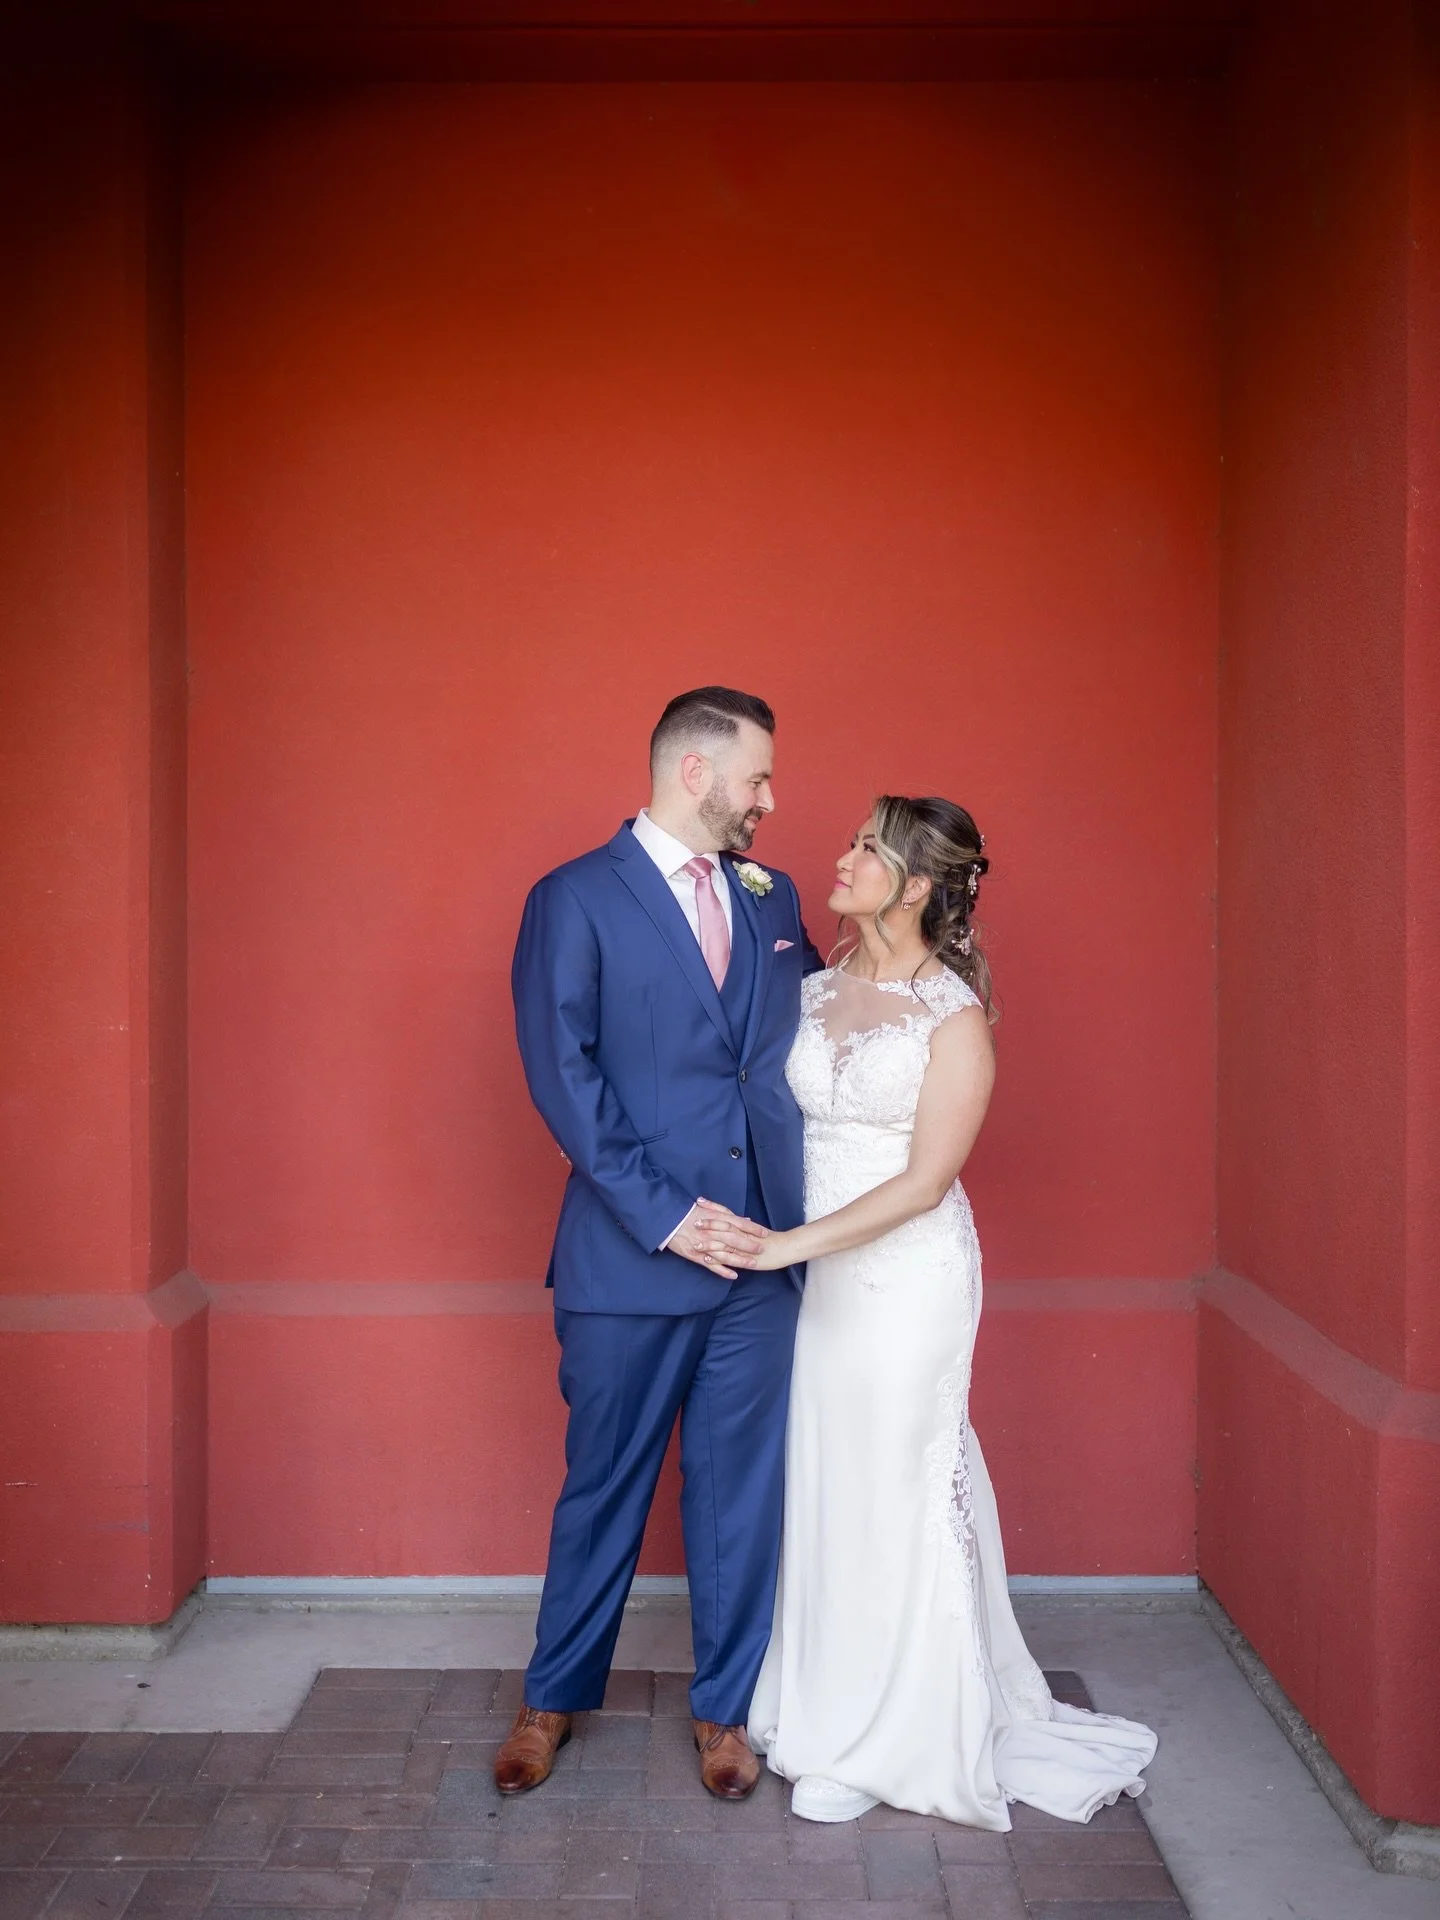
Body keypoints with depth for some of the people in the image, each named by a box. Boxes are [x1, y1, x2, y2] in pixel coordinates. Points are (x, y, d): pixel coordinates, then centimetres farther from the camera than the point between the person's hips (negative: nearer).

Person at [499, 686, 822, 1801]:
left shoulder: (772, 898, 11)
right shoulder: (575, 901, -5)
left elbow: (811, 1027, 22)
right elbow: (563, 1075, -12)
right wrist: (664, 1214, -17)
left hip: (760, 1252, 4)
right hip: (631, 1254, -4)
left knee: (740, 1488, 12)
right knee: (605, 1486, 10)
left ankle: (726, 1707, 29)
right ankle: (555, 1696, 31)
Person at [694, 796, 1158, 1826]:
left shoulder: (954, 1017, -11)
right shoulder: (816, 991, 6)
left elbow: (925, 1181, -15)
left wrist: (788, 1245, -19)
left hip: (910, 1278, -5)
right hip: (822, 1276, 5)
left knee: (894, 1489, 4)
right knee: (826, 1487, 11)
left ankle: (890, 1740, 20)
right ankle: (833, 1711, 28)